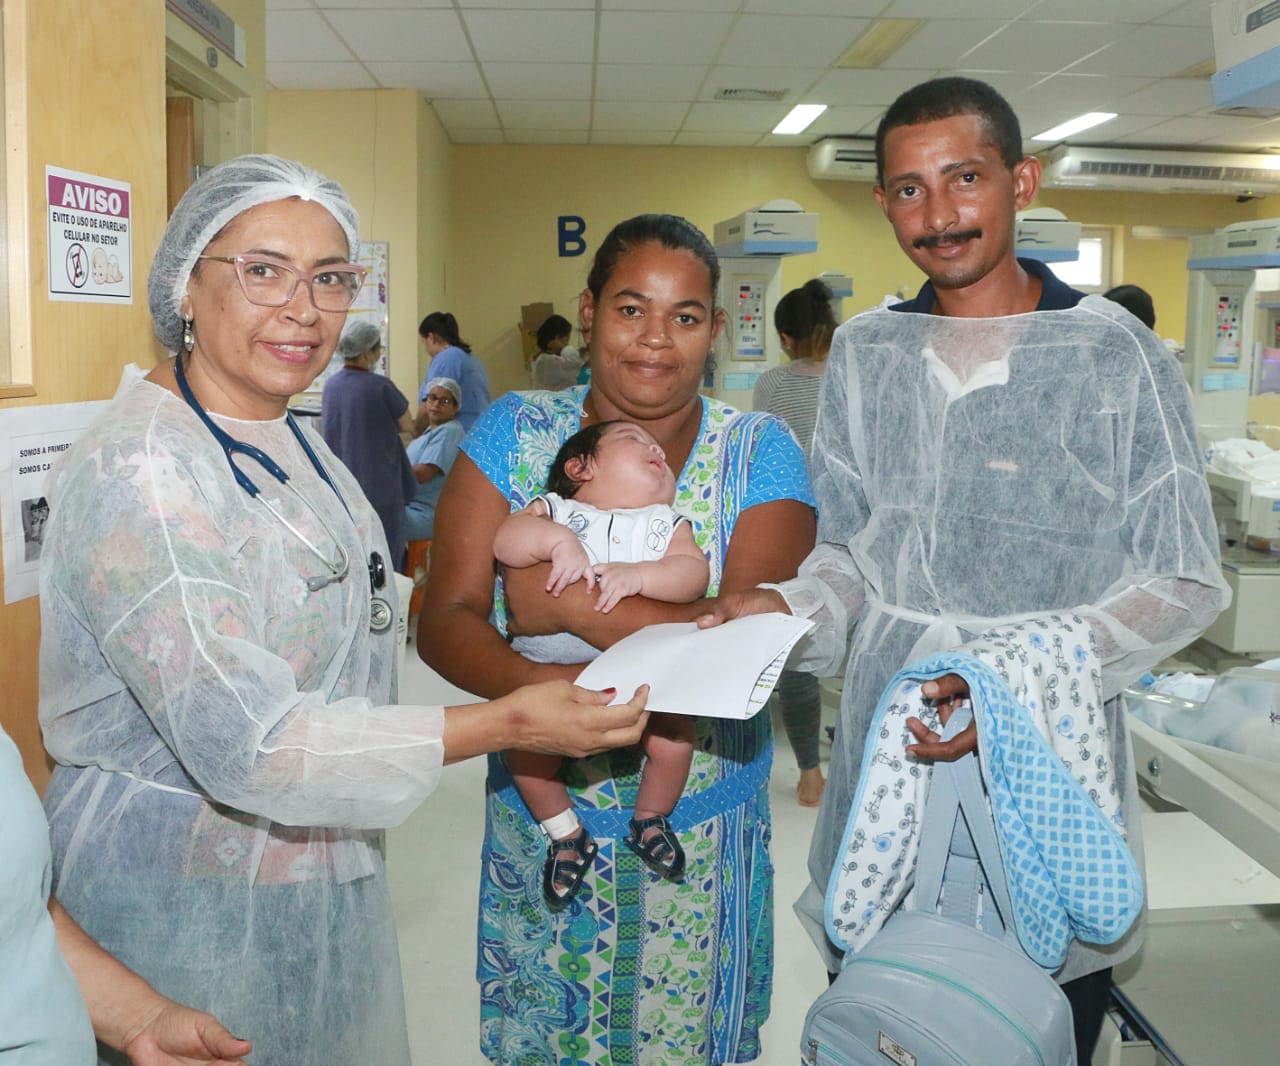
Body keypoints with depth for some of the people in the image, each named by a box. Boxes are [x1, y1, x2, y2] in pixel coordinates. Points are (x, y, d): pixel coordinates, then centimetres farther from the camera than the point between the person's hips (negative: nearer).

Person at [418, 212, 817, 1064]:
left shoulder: (759, 452, -7)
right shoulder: (517, 432, -4)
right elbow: (445, 621, -10)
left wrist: (573, 603, -22)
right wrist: (536, 685, -30)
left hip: (702, 832, 0)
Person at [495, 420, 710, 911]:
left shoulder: (667, 523, 7)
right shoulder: (552, 509, 4)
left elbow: (694, 572, -11)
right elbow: (505, 541, -14)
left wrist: (639, 575, -28)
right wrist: (557, 539, -30)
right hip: (549, 670, -1)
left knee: (674, 736, -16)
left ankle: (650, 819, 18)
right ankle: (566, 835, 11)